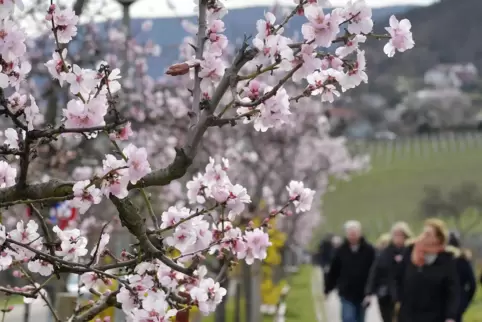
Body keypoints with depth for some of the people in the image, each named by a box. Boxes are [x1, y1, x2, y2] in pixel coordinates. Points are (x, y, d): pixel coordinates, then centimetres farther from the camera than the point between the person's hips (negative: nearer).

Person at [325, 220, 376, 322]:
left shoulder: (369, 250, -7)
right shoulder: (341, 251, -3)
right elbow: (333, 272, 2)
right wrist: (327, 290, 4)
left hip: (363, 294, 1)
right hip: (347, 294, -1)